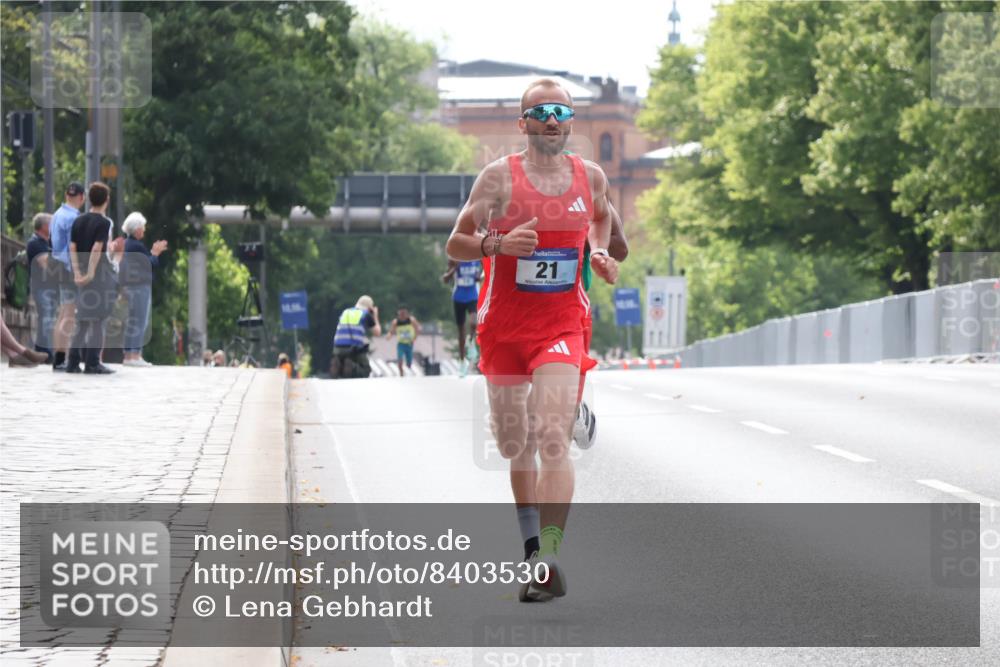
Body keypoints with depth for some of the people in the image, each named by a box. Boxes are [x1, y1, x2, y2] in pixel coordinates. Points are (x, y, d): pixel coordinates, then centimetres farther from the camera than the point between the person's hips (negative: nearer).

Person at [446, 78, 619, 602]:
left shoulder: (591, 176, 4)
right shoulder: (499, 177, -5)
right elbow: (455, 245, -5)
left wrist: (600, 253, 7)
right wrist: (499, 244, -24)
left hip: (562, 327, 0)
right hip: (504, 327, 0)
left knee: (552, 436, -18)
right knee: (514, 443, 12)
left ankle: (550, 561, -24)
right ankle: (531, 542, 34)